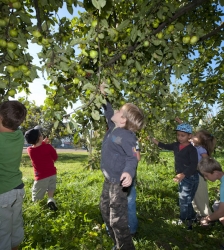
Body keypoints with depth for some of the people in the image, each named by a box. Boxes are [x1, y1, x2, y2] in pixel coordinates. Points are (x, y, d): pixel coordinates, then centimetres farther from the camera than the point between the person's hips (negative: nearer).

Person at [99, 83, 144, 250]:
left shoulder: (125, 135, -23)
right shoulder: (114, 128, 4)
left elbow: (132, 157, -28)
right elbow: (109, 113, 20)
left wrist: (129, 172, -47)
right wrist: (103, 96, 17)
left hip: (119, 182, -11)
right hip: (109, 180, 11)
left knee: (118, 220, 0)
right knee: (105, 211, 25)